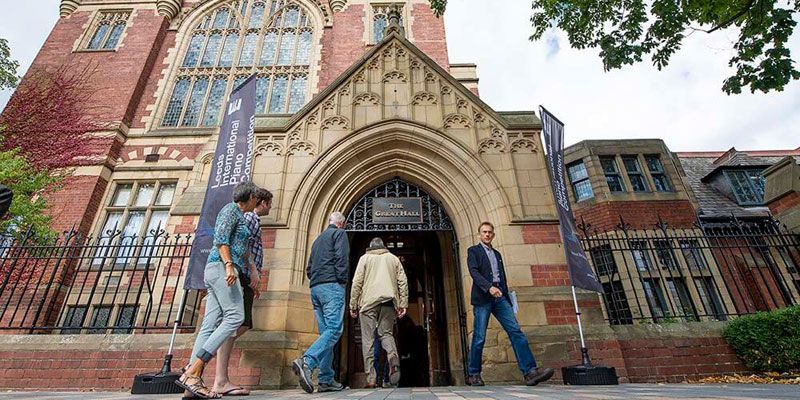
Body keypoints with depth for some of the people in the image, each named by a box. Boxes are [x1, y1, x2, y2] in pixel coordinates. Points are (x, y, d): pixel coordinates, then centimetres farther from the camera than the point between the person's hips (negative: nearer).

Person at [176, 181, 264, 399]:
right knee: (235, 317, -17)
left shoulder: (239, 216, 27)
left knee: (210, 325, 0)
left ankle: (193, 379, -3)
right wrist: (229, 265, -25)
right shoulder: (232, 209, 1)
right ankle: (191, 372, -18)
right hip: (222, 267, -10)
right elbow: (221, 238, -13)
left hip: (218, 270, 10)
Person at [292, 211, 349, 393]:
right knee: (334, 329, -12)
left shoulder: (318, 239, 27)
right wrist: (342, 281, -8)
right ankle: (306, 362, -28)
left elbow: (309, 269, 24)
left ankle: (326, 380, 4)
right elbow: (341, 258, -11)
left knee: (326, 332, 6)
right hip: (332, 285, -8)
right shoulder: (340, 234, 4)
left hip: (315, 288, 8)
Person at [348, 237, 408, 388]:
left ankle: (371, 378, -1)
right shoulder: (393, 258, 18)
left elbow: (357, 282, 3)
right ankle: (393, 356, -16)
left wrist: (353, 305, 6)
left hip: (368, 301, -2)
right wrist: (403, 304, 8)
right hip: (389, 301, 2)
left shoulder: (365, 258, 13)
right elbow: (403, 282, 9)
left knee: (368, 339, 3)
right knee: (386, 333, 13)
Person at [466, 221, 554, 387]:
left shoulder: (497, 254, 24)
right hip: (482, 298, -5)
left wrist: (507, 299, 15)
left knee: (516, 331, -8)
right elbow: (474, 272, -9)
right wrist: (489, 287, -23)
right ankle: (473, 374, 10)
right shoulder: (473, 251, 7)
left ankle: (530, 372, -9)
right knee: (479, 337, -2)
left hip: (500, 297, 5)